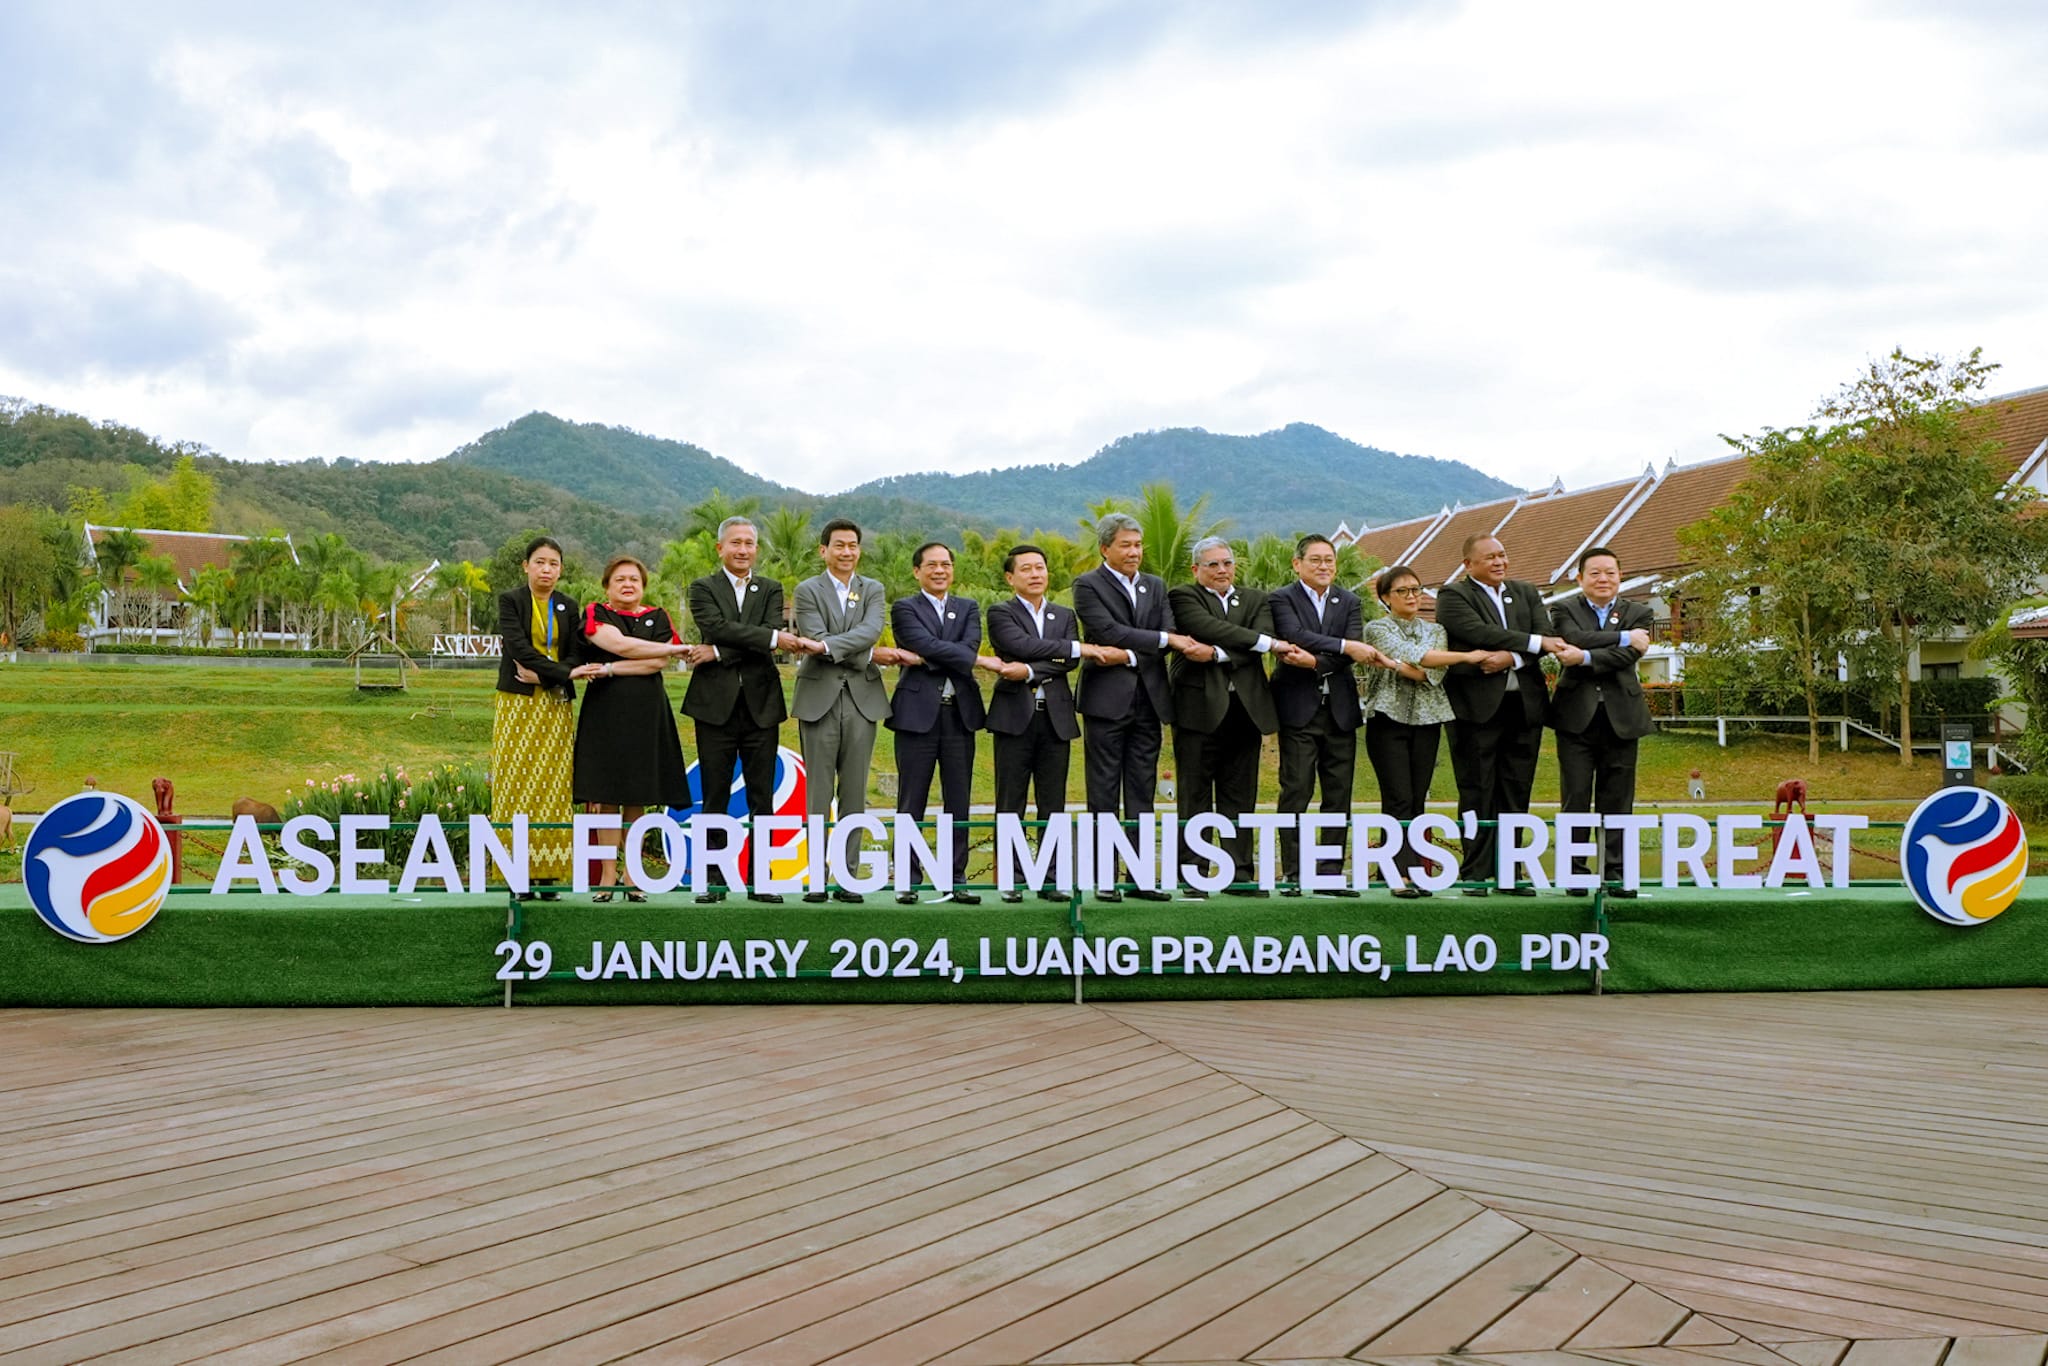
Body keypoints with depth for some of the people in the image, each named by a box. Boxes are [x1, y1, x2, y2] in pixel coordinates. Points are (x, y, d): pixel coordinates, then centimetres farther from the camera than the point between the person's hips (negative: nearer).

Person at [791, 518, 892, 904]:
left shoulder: (873, 590, 11)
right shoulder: (808, 590, 4)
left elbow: (871, 631, -9)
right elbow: (818, 640, -10)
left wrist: (829, 645, -21)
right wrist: (869, 654, -11)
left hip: (862, 699, 2)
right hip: (820, 699, -2)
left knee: (854, 794, 4)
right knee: (818, 793, 1)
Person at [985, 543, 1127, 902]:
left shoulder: (1064, 616, 16)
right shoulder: (1000, 613, 3)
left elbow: (1069, 663, 0)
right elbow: (1022, 645, -15)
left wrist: (1029, 670, -16)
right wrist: (1079, 648, -15)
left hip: (1056, 716, 4)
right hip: (1015, 716, -3)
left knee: (1053, 804, 4)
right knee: (1011, 803, 0)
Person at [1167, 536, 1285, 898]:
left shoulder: (1256, 599, 17)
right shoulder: (1182, 596, 4)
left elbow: (1264, 636, -2)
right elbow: (1209, 628, -14)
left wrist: (1219, 655, -15)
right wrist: (1267, 643, -14)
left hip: (1245, 709, 4)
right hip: (1200, 708, -4)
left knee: (1240, 797, 7)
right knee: (1195, 798, -1)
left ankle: (1240, 875, 12)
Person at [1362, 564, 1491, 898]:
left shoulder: (1434, 630, 14)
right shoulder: (1378, 629, 1)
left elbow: (1434, 674, -2)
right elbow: (1416, 657, -14)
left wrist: (1401, 666, -15)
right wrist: (1466, 656, -14)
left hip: (1427, 720, 4)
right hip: (1389, 718, -4)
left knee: (1417, 801, 3)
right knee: (1398, 800, -9)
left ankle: (1413, 871, 4)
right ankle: (1401, 874, -10)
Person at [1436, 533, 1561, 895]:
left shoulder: (1526, 593, 17)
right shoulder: (1453, 595, 0)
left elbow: (1547, 637, 4)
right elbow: (1480, 633, -16)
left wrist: (1512, 657, -13)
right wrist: (1534, 643, -15)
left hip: (1524, 704, 5)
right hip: (1477, 706, -5)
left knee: (1516, 793, 6)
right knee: (1477, 793, -2)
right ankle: (1475, 875, 3)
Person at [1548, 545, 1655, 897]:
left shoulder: (1640, 614, 10)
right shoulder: (1565, 610, 8)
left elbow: (1627, 657, -7)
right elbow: (1575, 638, -14)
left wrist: (1585, 658, -18)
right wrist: (1623, 637, -11)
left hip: (1620, 718, 1)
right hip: (1577, 716, -1)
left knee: (1617, 801, 4)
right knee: (1575, 799, -1)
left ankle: (1615, 874, 10)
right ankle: (1575, 873, 5)